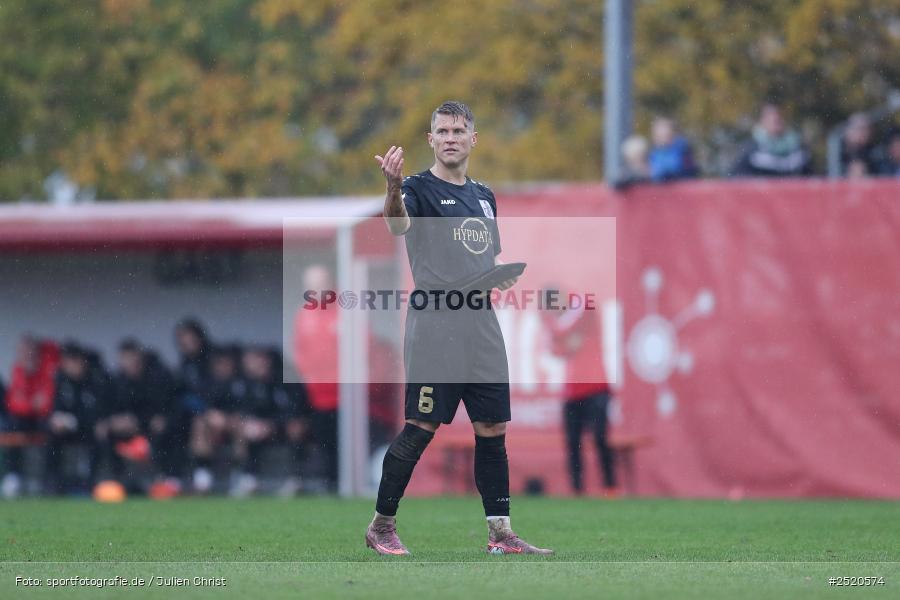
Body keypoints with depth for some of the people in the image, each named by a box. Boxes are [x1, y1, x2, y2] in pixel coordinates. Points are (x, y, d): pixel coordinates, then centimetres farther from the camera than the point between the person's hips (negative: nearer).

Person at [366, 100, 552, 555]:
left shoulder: (483, 197, 18)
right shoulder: (420, 189, -5)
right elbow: (398, 224, -29)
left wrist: (502, 278, 5)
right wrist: (393, 189, -51)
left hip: (482, 325, 7)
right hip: (435, 325, -7)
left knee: (493, 428, 6)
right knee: (421, 428, -8)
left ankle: (500, 534, 11)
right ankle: (381, 526, 2)